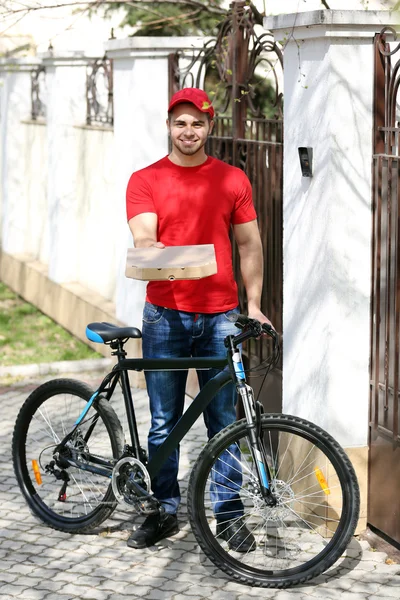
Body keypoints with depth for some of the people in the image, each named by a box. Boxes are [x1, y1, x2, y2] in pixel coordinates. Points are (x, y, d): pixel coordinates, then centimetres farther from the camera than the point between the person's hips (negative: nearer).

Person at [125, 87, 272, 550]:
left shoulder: (232, 180, 8)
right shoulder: (145, 181, 3)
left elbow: (249, 245, 11)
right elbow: (143, 238, -8)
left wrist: (253, 304, 3)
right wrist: (153, 252, -32)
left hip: (220, 315, 1)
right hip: (165, 315, 0)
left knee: (223, 422, 3)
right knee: (163, 421, 6)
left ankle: (229, 515, 12)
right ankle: (164, 511, 18)